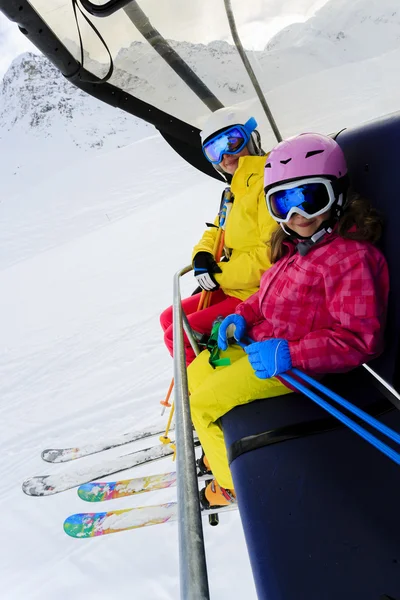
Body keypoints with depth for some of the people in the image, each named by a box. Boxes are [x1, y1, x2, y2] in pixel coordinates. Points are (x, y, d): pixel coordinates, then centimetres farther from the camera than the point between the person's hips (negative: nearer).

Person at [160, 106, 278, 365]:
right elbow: (215, 233, 20)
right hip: (234, 289, 10)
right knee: (170, 319, 15)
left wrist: (220, 275, -16)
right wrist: (203, 255, -4)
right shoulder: (235, 193, 13)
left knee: (180, 335, -12)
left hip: (259, 296, -10)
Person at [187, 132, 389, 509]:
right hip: (261, 343, 9)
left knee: (203, 404, -6)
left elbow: (360, 339, -26)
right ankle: (223, 448, 38)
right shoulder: (296, 246, 3)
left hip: (298, 365, -9)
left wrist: (290, 355, -29)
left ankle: (234, 484, 20)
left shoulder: (351, 256, -24)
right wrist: (242, 316, 0)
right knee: (196, 374, 17)